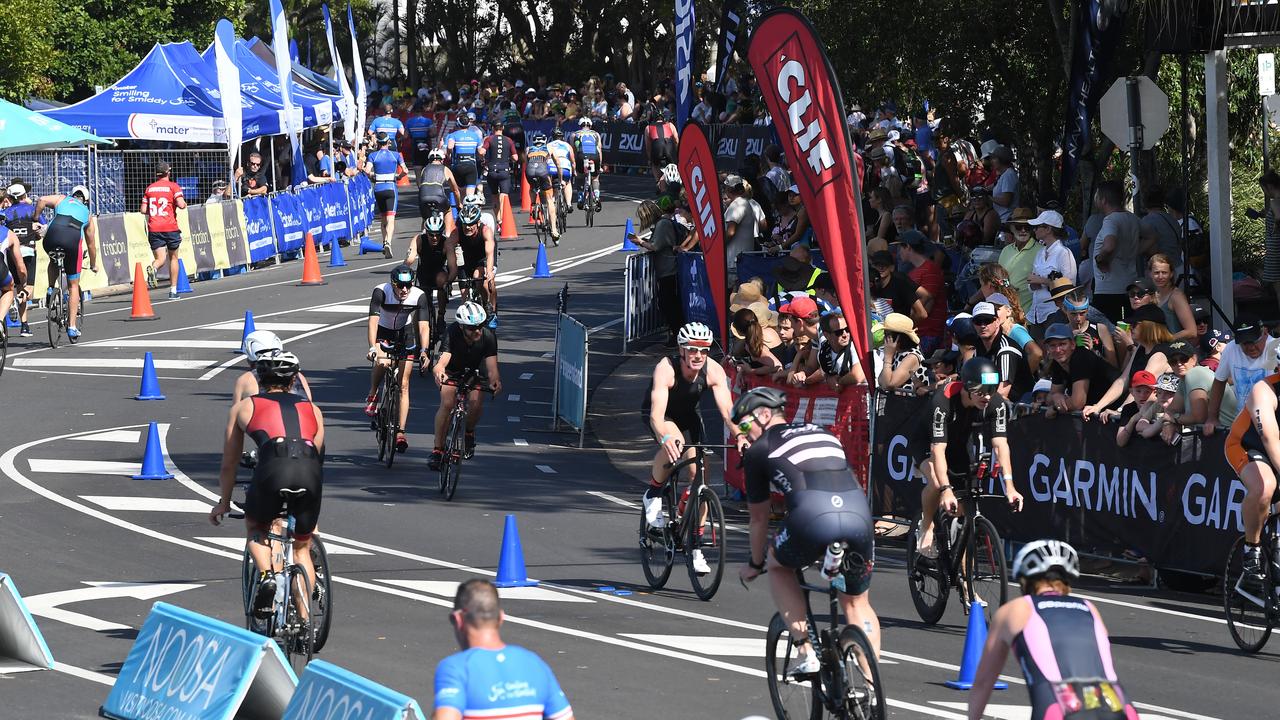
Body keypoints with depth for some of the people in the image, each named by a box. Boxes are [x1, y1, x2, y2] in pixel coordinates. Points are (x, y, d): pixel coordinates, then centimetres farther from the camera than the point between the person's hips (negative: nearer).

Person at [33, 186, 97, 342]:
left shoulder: (62, 199, 29)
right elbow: (91, 243, 39)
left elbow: (42, 200, 8)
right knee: (73, 285, 14)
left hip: (52, 236, 0)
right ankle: (72, 327, 10)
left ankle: (51, 289, 16)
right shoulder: (88, 215, 33)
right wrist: (93, 265, 53)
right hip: (73, 240, 0)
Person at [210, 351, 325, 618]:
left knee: (255, 528, 28)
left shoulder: (244, 407, 27)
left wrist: (223, 503, 48)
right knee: (302, 548, 22)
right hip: (310, 471, 2)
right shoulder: (313, 410, 31)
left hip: (273, 467, -2)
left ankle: (266, 574, 0)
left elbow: (229, 464, 33)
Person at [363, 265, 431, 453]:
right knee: (382, 361, -31)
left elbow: (424, 326, -30)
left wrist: (424, 351, -46)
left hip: (405, 335, 1)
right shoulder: (381, 292, -30)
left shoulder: (419, 296, -26)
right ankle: (372, 395, -1)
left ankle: (400, 432, 1)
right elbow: (373, 321, -38)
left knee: (403, 385, -3)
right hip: (383, 333, -1)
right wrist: (373, 349, -51)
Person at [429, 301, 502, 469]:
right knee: (447, 403, -22)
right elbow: (441, 362, -45)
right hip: (452, 369, -1)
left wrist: (495, 380, -59)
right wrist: (438, 371, -69)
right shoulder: (452, 334, -34)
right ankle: (438, 449, -11)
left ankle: (469, 432, 11)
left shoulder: (488, 336, -30)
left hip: (475, 370, 1)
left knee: (476, 402, -21)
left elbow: (491, 366, -37)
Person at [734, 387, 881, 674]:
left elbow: (759, 519, 25)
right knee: (857, 603, 24)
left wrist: (755, 564, 42)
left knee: (778, 564, 28)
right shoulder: (821, 433, 32)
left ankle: (805, 652, 16)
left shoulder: (758, 451, 18)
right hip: (860, 516, 4)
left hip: (813, 520, -4)